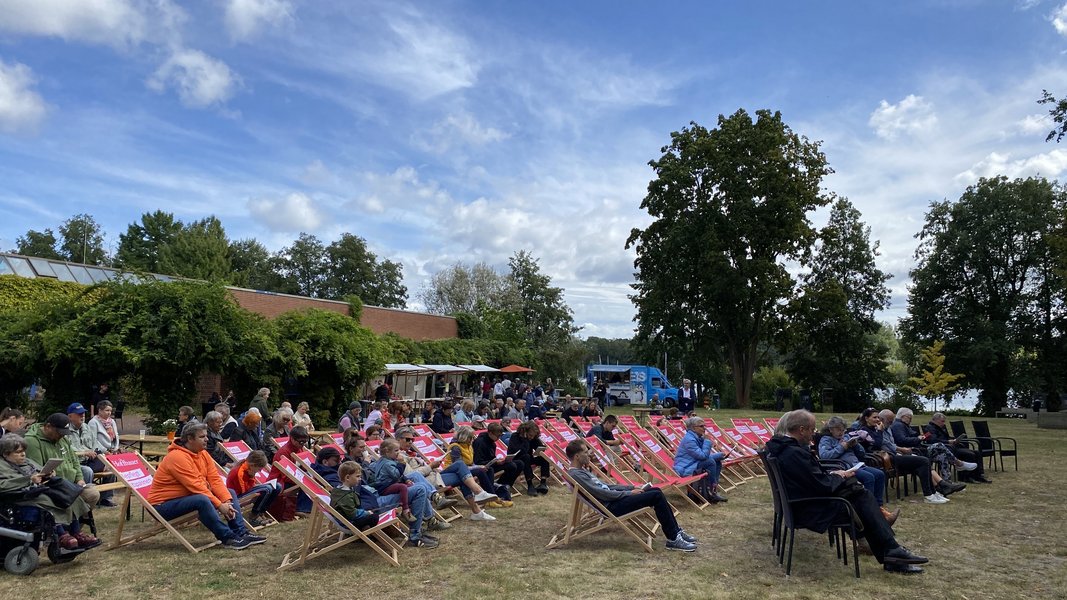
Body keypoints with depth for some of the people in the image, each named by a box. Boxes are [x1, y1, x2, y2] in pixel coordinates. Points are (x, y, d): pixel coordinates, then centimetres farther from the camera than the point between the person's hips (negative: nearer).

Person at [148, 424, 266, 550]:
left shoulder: (203, 453, 4)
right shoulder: (177, 457, -23)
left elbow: (215, 479, -1)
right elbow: (196, 486, -27)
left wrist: (227, 501, -15)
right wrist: (219, 505, -26)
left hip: (188, 497, 9)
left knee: (230, 493, 2)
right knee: (202, 500, -35)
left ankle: (241, 534, -7)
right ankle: (228, 538, -28)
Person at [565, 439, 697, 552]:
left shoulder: (582, 471, 15)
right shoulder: (575, 475, -18)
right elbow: (602, 494, -20)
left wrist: (631, 488, 12)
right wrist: (629, 493, -10)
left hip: (612, 498, 10)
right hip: (610, 507, -10)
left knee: (656, 491, 5)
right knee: (656, 496, -15)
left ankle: (676, 531, 9)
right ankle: (673, 539, -8)